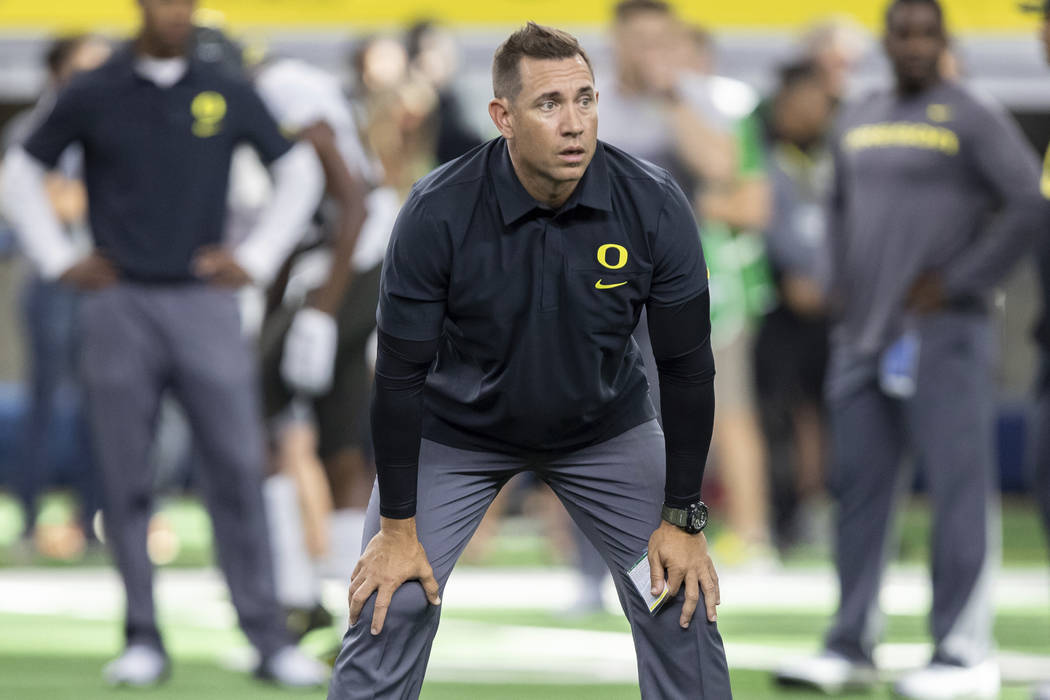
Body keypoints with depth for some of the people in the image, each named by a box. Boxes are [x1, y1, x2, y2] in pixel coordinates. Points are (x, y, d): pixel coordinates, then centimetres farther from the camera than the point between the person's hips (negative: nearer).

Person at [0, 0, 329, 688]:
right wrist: (60, 260, 5)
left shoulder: (229, 94, 5)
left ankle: (268, 637, -3)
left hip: (205, 303, 0)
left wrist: (257, 258, 8)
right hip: (120, 308, 0)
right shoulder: (93, 96, 3)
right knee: (127, 482, 0)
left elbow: (300, 171, 16)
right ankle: (143, 639, 6)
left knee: (238, 473, -5)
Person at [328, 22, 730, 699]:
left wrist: (682, 517, -11)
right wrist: (398, 528, -16)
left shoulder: (653, 207, -25)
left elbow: (687, 367, -14)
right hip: (458, 427, -1)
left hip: (606, 423, 2)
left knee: (683, 599, -5)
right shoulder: (439, 213, -30)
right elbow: (400, 373, -20)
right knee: (391, 605, -11)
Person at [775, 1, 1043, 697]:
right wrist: (841, 286, 15)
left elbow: (1031, 202, -12)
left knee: (959, 486, -7)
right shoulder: (859, 121, 15)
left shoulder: (972, 118, -5)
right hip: (863, 336, 7)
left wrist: (960, 283, -12)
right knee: (858, 486, 8)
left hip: (941, 334, -7)